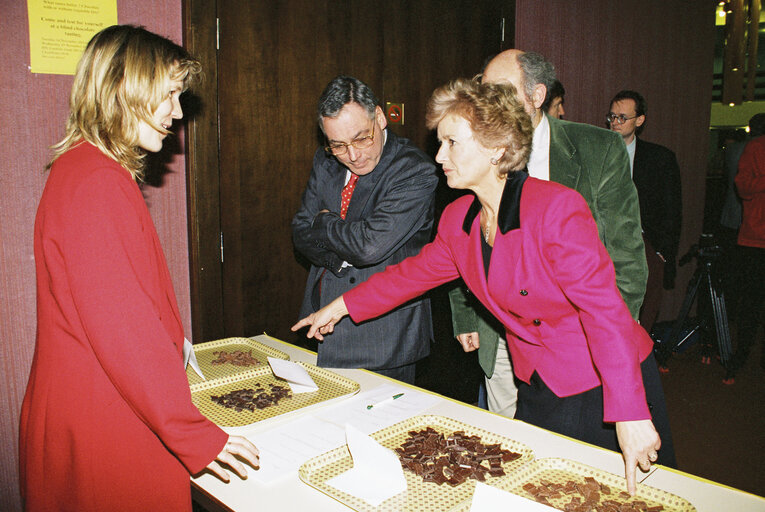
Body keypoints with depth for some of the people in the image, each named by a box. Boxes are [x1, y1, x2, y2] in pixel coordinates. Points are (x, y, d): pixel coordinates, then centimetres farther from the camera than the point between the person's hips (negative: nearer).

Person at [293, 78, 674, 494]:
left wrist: (629, 415, -32)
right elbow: (415, 272, 14)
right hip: (537, 392, 6)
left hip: (603, 390, -5)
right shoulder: (457, 220, -2)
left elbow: (603, 307, -27)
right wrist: (343, 305, 17)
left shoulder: (556, 207, -23)